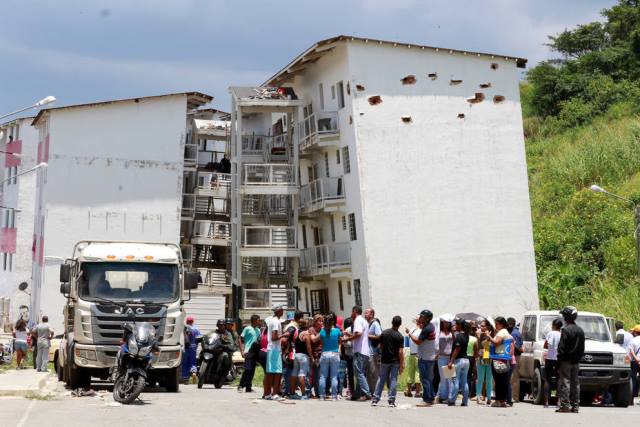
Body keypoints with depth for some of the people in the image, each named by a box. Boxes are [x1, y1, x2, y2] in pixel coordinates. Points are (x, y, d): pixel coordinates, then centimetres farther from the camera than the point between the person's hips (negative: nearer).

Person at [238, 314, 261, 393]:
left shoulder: (258, 330, 17)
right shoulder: (247, 329, -3)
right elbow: (241, 340, -4)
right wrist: (242, 351, -11)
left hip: (255, 352, 7)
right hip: (248, 351, -7)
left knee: (252, 370, 6)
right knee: (248, 369, -13)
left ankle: (248, 387, 10)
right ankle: (241, 386, -5)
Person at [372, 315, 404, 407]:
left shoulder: (384, 333, -1)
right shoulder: (400, 336, -11)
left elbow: (380, 346, 5)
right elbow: (400, 352, -13)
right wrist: (402, 364, -8)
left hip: (384, 360, 3)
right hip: (395, 362, -3)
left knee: (381, 379, 10)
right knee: (393, 380, 3)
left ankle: (375, 399, 9)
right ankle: (391, 401, 1)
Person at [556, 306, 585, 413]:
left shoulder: (566, 330, -13)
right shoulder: (580, 330, 11)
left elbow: (562, 348, -14)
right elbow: (582, 349, 15)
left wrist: (559, 363, -11)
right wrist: (578, 358, 19)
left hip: (566, 361, -7)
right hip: (575, 362, 7)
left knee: (565, 382, -6)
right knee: (575, 383, 9)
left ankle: (565, 405, -10)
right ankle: (575, 406, 11)